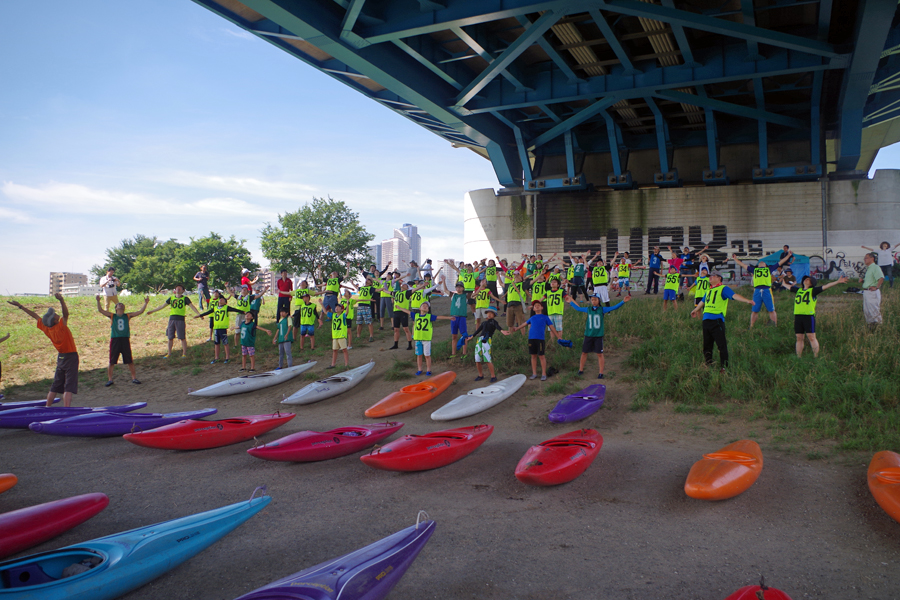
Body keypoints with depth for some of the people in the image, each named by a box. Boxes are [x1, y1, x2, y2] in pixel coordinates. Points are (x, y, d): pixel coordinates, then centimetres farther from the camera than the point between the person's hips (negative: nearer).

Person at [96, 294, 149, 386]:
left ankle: (134, 378, 15)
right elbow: (100, 310, -3)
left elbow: (140, 312, 5)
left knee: (130, 361, 6)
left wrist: (145, 303, -3)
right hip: (115, 340, -1)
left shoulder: (128, 316, 8)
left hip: (125, 340, 1)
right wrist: (98, 302, -16)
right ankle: (110, 379, 15)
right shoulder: (112, 316, 6)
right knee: (111, 362, 3)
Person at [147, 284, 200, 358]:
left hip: (180, 319, -4)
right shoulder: (171, 298, 15)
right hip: (172, 319, 4)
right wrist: (152, 311, 22)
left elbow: (192, 306, -2)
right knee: (170, 337, 8)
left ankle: (184, 354, 4)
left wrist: (199, 314, -15)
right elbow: (162, 306, 21)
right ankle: (169, 353, 19)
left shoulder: (185, 298, 5)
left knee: (182, 338, -4)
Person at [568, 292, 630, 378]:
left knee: (599, 354, 1)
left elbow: (614, 307, -6)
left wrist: (623, 301, -15)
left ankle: (601, 373, 9)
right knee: (584, 352, 8)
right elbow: (578, 308, 23)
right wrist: (570, 302, 29)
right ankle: (580, 370, 21)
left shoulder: (602, 309, -1)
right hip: (588, 335, 3)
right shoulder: (588, 309, 7)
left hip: (598, 336, -2)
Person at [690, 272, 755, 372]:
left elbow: (734, 295, -16)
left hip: (717, 320, -7)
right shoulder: (709, 290, 22)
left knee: (722, 345, -9)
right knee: (707, 345, 10)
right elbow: (702, 302, 40)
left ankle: (724, 367, -6)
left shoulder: (723, 289, -1)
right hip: (706, 320, 7)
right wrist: (695, 310, 55)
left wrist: (747, 301, -33)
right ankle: (708, 365, 20)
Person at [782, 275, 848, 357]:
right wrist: (784, 284, 55)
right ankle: (798, 357, 13)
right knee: (799, 338, 8)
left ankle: (816, 356, 0)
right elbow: (789, 287, 37)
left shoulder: (813, 291, 5)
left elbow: (825, 286, -3)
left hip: (809, 316, -4)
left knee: (811, 338, -6)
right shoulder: (798, 290, 18)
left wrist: (837, 282, -11)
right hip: (797, 316, 4)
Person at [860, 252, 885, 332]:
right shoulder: (868, 268, 19)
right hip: (866, 292, 10)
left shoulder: (875, 267, -12)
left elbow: (881, 278, -26)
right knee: (866, 310, 13)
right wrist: (861, 280, 8)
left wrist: (876, 287, -26)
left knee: (874, 310, -6)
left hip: (873, 292, -10)